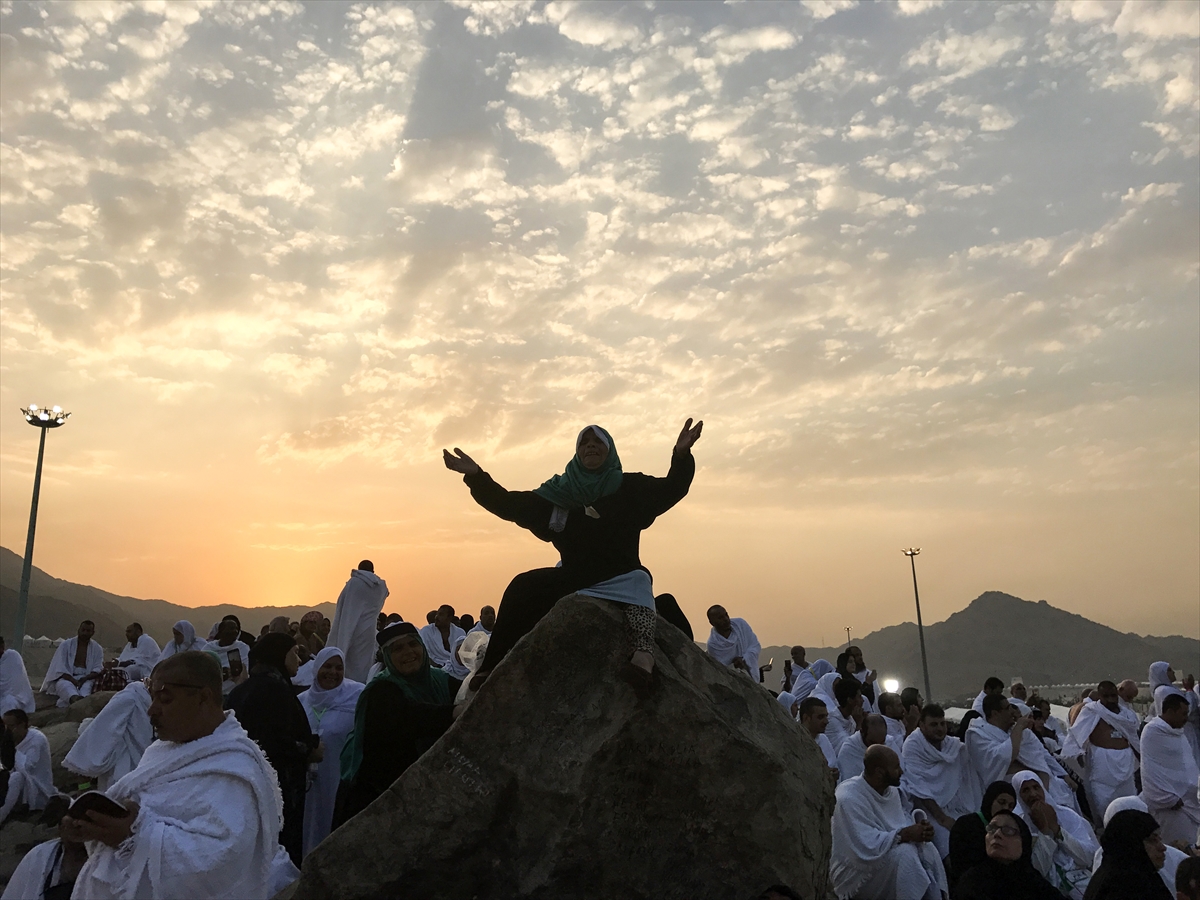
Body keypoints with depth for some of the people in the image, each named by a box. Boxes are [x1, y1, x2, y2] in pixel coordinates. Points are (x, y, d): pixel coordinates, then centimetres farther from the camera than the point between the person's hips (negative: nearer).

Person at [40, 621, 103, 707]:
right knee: (65, 685, -38)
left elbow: (98, 669, 2)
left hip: (85, 678, 1)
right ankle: (75, 699, -72)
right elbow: (60, 668, -3)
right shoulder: (66, 644, 7)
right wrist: (74, 681, -21)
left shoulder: (97, 649, 12)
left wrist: (85, 678, -20)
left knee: (86, 685, -36)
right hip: (66, 677, -1)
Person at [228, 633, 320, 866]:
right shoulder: (276, 687, -17)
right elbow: (280, 743, -24)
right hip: (279, 785, -9)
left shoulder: (242, 689, 10)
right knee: (285, 850, -2)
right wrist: (310, 750, -7)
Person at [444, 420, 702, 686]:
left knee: (638, 581, -34)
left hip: (621, 577, -3)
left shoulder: (629, 487, 0)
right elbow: (510, 505, 3)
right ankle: (493, 667, -9)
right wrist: (477, 477, -10)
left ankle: (643, 649, -53)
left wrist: (681, 456, -35)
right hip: (573, 577, 3)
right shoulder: (559, 492, 5)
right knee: (522, 588, -14)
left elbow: (671, 489, -14)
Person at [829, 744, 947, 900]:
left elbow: (903, 823, 7)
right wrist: (904, 835, -25)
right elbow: (866, 848, -33)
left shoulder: (890, 788, 1)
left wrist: (920, 830, -16)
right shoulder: (849, 799, -29)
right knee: (904, 853, -28)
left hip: (886, 855, 8)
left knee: (926, 848, -13)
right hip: (853, 871, -8)